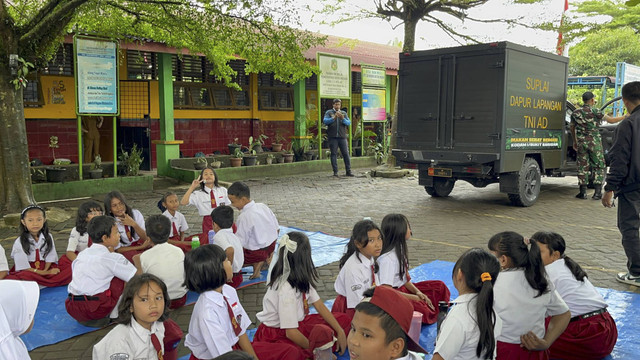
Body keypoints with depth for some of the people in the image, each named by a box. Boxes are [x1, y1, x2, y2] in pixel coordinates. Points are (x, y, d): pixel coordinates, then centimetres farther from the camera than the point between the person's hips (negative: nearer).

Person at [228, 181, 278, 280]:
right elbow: (277, 229, 6)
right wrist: (271, 249, 16)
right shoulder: (263, 206, -2)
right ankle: (268, 257, 13)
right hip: (272, 246, 8)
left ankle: (257, 263, -7)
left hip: (256, 252, -8)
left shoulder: (244, 217, -24)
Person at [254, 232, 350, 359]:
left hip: (295, 324, 9)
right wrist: (314, 348, -12)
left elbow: (319, 305, 2)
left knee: (343, 320, 0)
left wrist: (340, 331, -3)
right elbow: (291, 332, -27)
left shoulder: (301, 278, -2)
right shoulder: (286, 288, -29)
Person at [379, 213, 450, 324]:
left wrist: (417, 292, -4)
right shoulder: (388, 258, -23)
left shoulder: (399, 250, 8)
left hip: (403, 289, 10)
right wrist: (413, 297, -19)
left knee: (439, 286, 7)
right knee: (420, 308, -34)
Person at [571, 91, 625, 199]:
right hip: (594, 142, -3)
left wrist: (575, 141, 27)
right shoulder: (595, 111, -8)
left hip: (581, 143, 3)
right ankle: (597, 192, 2)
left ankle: (583, 192, 8)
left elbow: (572, 128, 15)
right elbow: (611, 120, -7)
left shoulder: (575, 113, 5)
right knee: (599, 166, 6)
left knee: (582, 167, 8)